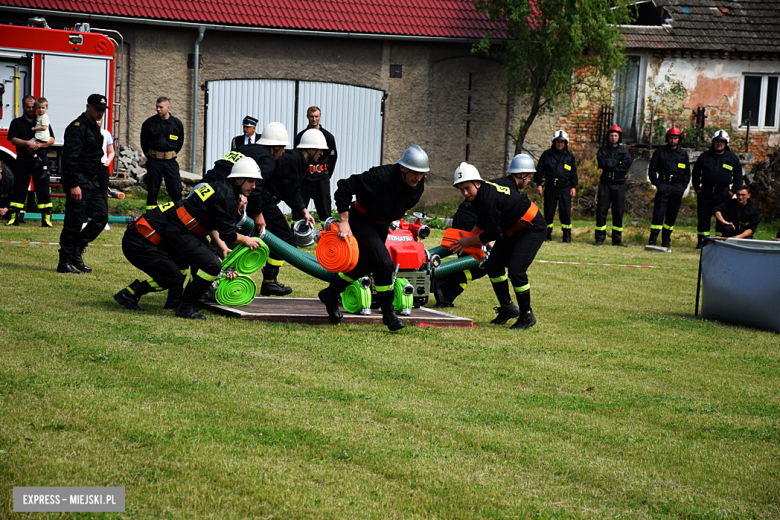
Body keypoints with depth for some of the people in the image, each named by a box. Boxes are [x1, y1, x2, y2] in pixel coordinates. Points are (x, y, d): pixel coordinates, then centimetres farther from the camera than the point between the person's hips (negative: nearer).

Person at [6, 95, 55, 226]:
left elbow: (51, 139, 4)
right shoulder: (17, 123, 10)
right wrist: (27, 143, -18)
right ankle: (15, 217, 3)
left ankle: (46, 218, -2)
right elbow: (13, 140, -1)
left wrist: (39, 145, -14)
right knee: (19, 188, 0)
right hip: (23, 160, 0)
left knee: (43, 189, -3)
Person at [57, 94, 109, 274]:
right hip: (78, 182, -9)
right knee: (74, 222, -6)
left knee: (101, 216, 5)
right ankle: (64, 263, 0)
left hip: (92, 183, 9)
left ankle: (76, 252, 14)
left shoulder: (96, 128, 17)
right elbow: (71, 158, -21)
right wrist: (74, 185, -26)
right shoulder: (77, 127, -13)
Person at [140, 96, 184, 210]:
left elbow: (180, 142, 17)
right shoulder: (149, 123, 0)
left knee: (176, 190, -4)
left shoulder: (177, 123, 3)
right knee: (152, 190, 3)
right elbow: (144, 142, 12)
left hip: (170, 162, 1)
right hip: (154, 161, -1)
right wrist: (150, 155, 13)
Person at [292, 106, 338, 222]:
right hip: (304, 177, 1)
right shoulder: (300, 136, 8)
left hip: (322, 179, -1)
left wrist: (326, 175, 5)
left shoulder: (328, 136, 6)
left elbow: (333, 157, 9)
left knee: (324, 208, -1)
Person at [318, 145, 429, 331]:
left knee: (365, 265, 20)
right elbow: (345, 187, -30)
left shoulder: (418, 184, -13)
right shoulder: (381, 176, -34)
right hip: (361, 220, -8)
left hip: (381, 225, 8)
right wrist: (344, 222, -31)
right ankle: (388, 313, -6)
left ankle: (330, 294, 42)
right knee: (383, 263, -20)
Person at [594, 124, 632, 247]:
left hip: (619, 184, 0)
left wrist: (610, 165, -9)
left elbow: (627, 165, -8)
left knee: (618, 212, 1)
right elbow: (602, 162, -11)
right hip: (605, 183, 0)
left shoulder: (624, 150, 8)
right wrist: (617, 163, -10)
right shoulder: (603, 150, 8)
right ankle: (600, 238, 1)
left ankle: (617, 239, 7)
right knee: (601, 210, -4)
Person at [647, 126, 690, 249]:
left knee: (672, 215, 5)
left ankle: (666, 239, 13)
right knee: (658, 212, -11)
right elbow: (652, 169, 7)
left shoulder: (683, 154, 13)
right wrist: (657, 183, -4)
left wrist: (683, 186, 5)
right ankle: (652, 239, -11)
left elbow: (687, 172, 17)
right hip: (663, 186, -3)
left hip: (678, 188, 3)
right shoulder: (660, 152, 6)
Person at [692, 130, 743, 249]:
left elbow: (738, 175, 11)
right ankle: (701, 241, 9)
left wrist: (733, 191, 2)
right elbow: (696, 173, 15)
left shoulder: (732, 158, 9)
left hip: (724, 193, -1)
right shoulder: (705, 156, 11)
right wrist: (697, 189, 6)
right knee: (703, 218, 2)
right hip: (706, 193, 1)